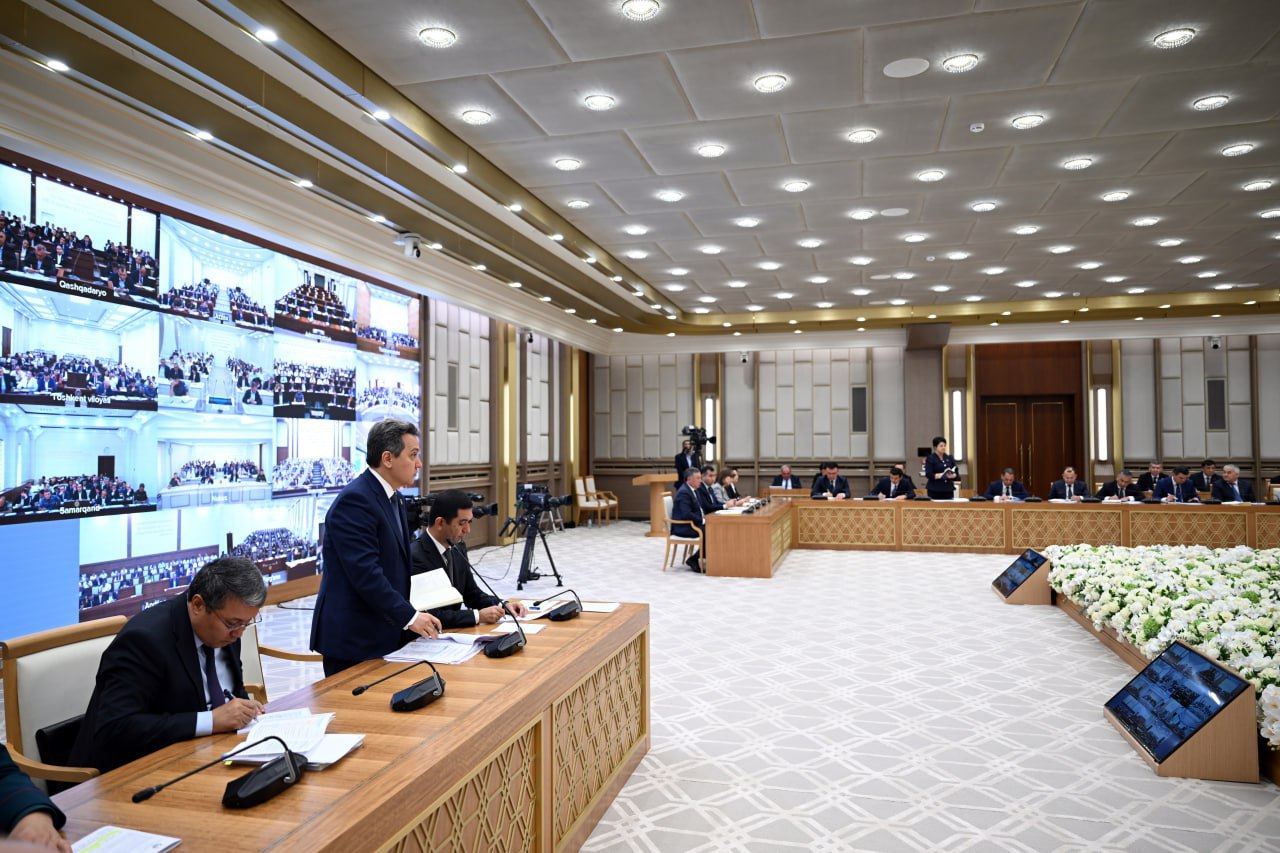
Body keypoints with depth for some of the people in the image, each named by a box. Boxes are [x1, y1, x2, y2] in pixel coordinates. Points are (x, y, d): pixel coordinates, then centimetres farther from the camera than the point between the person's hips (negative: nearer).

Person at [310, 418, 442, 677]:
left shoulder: (393, 498, 12)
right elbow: (365, 572, -25)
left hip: (385, 633, 9)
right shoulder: (355, 500, -18)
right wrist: (409, 616, -22)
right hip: (353, 637, -9)